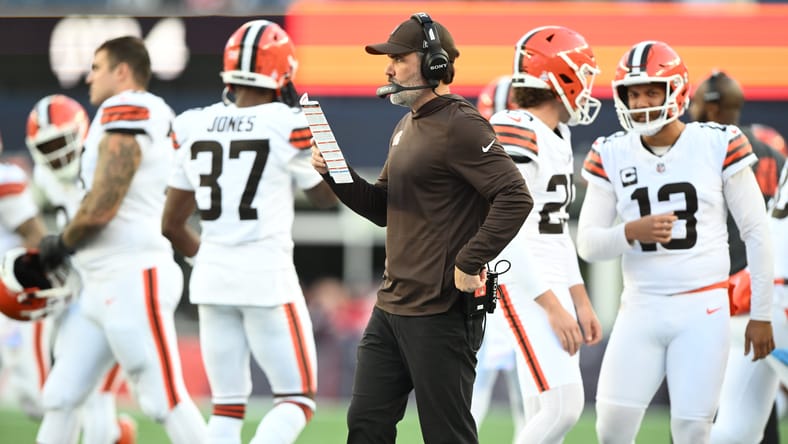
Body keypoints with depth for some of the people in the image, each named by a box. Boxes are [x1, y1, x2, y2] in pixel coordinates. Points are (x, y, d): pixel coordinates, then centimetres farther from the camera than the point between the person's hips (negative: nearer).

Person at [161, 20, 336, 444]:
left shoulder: (195, 128, 4)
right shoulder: (287, 126, -9)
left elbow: (172, 224, 11)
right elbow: (327, 197, 10)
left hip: (213, 279, 5)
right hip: (268, 276, -4)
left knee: (227, 405, 11)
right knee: (296, 399, 5)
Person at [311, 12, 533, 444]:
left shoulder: (460, 125, -14)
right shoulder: (406, 127, 16)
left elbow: (515, 198, -23)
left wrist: (469, 265, -22)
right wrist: (336, 174, 5)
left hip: (441, 311, -10)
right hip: (391, 306, 10)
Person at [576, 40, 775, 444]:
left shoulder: (718, 146, -3)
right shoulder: (612, 157, 4)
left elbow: (756, 233, 2)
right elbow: (588, 244, 3)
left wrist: (760, 315, 2)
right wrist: (632, 232, -18)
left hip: (703, 310, -2)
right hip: (641, 309, 2)